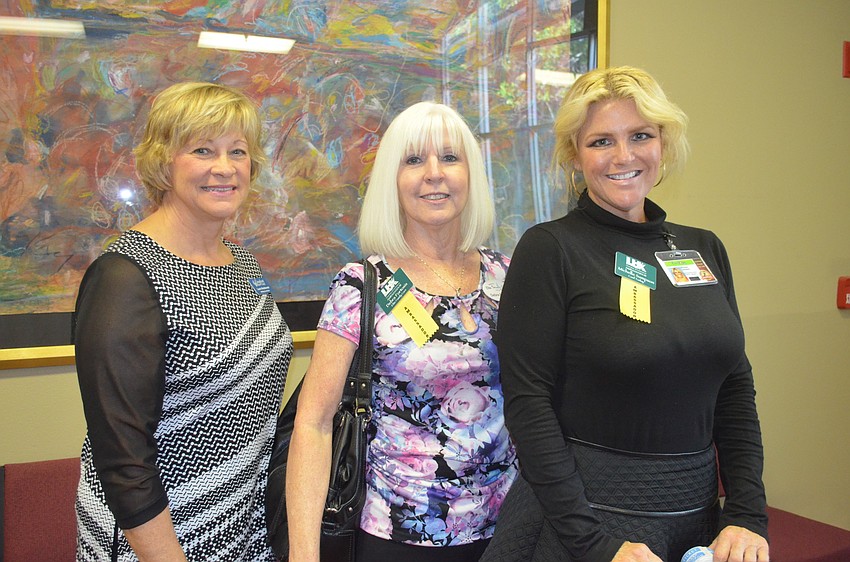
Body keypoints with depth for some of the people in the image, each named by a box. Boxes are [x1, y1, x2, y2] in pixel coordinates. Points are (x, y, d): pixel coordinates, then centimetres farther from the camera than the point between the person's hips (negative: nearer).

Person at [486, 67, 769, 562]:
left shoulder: (705, 249, 5)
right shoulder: (550, 249, -11)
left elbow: (736, 391, 8)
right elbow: (528, 403, -15)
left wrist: (748, 517, -2)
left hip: (698, 514, 5)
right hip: (587, 514, -5)